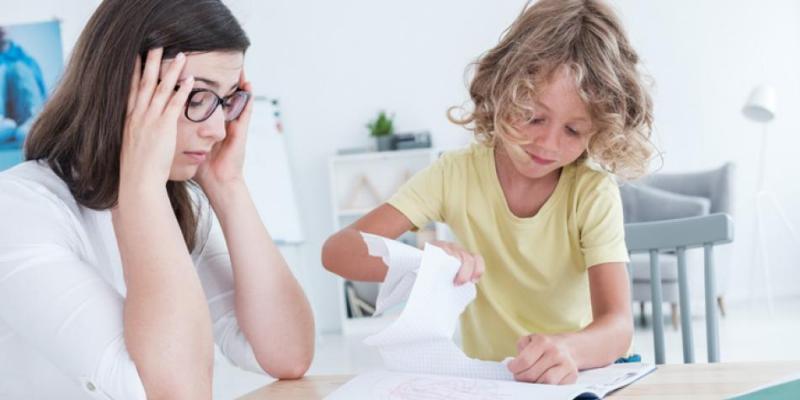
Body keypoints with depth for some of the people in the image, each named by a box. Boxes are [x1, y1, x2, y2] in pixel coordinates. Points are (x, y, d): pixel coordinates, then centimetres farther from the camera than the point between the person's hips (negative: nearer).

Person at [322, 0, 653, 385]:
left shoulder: (594, 193, -11)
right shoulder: (456, 175, -8)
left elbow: (618, 326, -21)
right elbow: (337, 250, -15)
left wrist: (569, 349, -44)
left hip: (576, 380, -1)